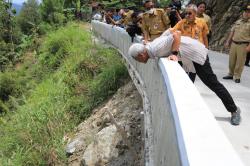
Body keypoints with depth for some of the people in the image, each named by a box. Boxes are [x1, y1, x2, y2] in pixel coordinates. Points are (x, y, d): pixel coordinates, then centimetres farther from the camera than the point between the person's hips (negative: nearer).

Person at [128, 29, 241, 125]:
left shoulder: (156, 49, -26)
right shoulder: (152, 46, 3)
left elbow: (176, 34, -31)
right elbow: (171, 31, 9)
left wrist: (174, 53, -33)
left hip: (195, 52, -10)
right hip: (187, 53, 10)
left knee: (212, 83, -2)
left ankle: (234, 110, 11)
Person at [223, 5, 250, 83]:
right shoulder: (237, 22, 13)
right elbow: (232, 32, 17)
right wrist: (228, 42, 12)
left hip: (243, 45, -5)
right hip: (233, 44, 5)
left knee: (240, 62, 0)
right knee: (231, 60, 11)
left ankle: (237, 77, 10)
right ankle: (230, 74, 24)